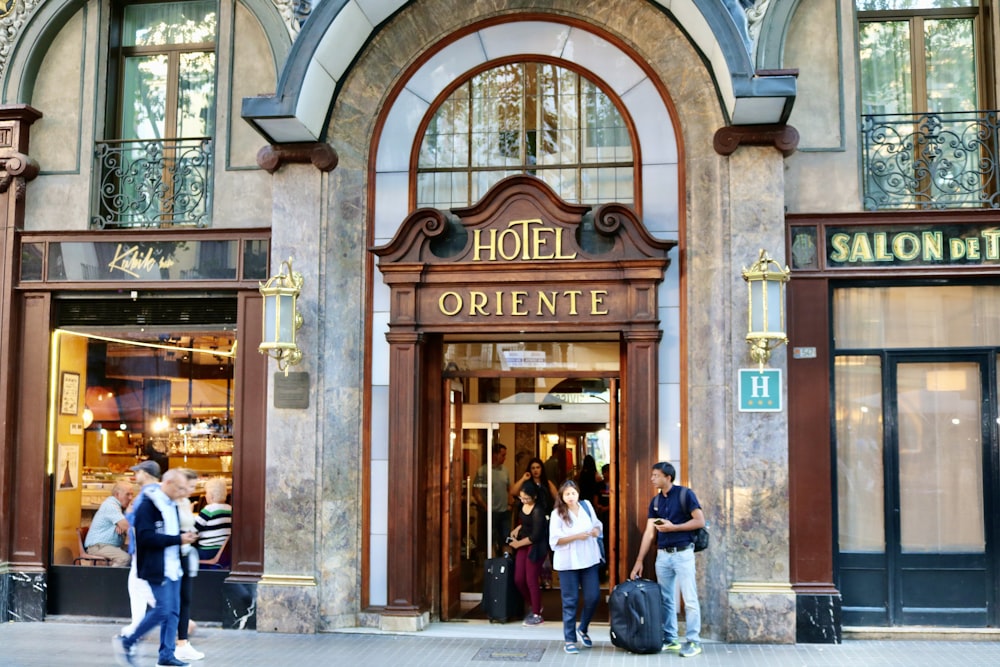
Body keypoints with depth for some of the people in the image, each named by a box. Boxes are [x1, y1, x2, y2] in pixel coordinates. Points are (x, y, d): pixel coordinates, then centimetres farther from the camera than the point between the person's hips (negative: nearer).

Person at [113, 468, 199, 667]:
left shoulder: (172, 504, 15)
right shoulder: (148, 505, -13)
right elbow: (147, 537, -22)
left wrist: (186, 536, 1)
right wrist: (178, 539, -21)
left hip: (173, 566, 9)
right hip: (157, 567, -8)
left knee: (173, 611, 7)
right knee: (162, 610, -9)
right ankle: (126, 642, 7)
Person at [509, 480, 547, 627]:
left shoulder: (538, 511, -23)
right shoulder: (523, 504, 0)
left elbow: (535, 536, -20)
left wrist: (518, 543, -10)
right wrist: (517, 529, 3)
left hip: (535, 547, -8)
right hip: (522, 544, 8)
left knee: (531, 581, -1)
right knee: (518, 579, 8)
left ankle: (537, 615, 15)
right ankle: (534, 606, 29)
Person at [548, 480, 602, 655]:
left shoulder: (586, 506, 3)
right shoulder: (557, 514, -8)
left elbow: (597, 524, 16)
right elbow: (554, 540, -13)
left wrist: (597, 530, -7)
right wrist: (577, 536, -21)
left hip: (588, 560, 4)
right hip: (568, 563, -4)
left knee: (593, 597, 3)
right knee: (570, 601, 2)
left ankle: (583, 629, 29)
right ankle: (569, 640, 12)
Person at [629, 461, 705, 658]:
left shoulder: (685, 494, -7)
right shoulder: (655, 501, 10)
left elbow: (700, 521, -12)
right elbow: (649, 532, 8)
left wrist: (673, 527, -16)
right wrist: (639, 561, 4)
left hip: (683, 553, -6)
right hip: (662, 555, 6)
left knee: (690, 600, -3)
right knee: (665, 600, 10)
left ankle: (693, 641, 4)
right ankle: (669, 639, 20)